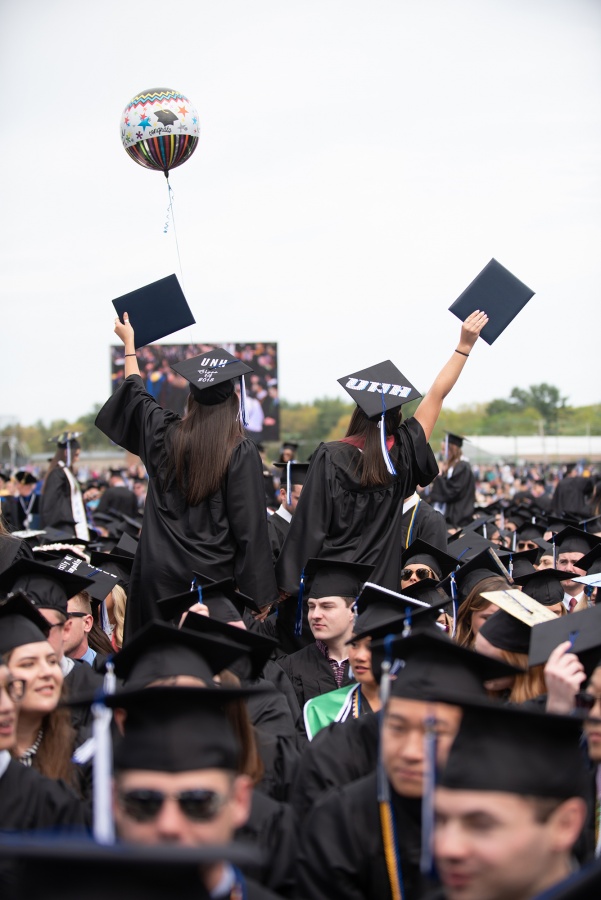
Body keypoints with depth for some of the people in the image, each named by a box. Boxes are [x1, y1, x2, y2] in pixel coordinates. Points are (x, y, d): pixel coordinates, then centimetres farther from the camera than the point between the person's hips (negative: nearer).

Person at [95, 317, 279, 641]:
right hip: (213, 577, -3)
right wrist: (261, 597, -7)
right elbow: (250, 528, -12)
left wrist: (129, 341, 38)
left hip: (159, 577, 3)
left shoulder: (163, 435, 1)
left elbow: (135, 395, 22)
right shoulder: (241, 453, -10)